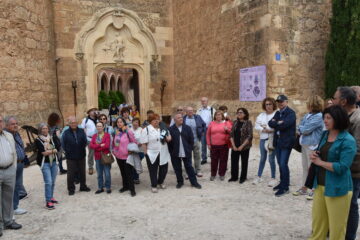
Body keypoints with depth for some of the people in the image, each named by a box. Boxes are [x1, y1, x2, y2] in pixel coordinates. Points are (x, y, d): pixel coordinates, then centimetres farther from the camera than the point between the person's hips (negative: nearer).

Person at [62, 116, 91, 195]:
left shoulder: (81, 131, 2)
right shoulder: (66, 133, -5)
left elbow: (85, 141, 7)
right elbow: (63, 144, -1)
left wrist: (82, 149, 0)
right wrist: (68, 151, -4)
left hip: (81, 156, 3)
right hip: (71, 157, -3)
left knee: (82, 172, 14)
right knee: (71, 174, 2)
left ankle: (83, 186, 29)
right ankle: (71, 189, 16)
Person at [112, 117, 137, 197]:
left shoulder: (128, 132, -14)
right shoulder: (116, 132, 4)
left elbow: (134, 142, -9)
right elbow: (114, 143, 15)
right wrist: (114, 150, 7)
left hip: (127, 156, -6)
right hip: (118, 156, 6)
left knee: (129, 173, -2)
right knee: (123, 172, 18)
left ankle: (132, 189, 10)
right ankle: (125, 186, 33)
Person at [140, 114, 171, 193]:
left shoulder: (163, 128, 8)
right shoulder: (146, 130, -8)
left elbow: (168, 138, 17)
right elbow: (144, 143, -9)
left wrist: (168, 138, -6)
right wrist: (146, 153, -12)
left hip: (163, 154, 5)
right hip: (152, 154, -4)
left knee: (164, 169, 13)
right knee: (153, 170, 7)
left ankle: (161, 182, 36)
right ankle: (154, 186, 22)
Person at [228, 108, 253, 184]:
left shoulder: (248, 123, -6)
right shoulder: (235, 122, 8)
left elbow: (249, 136, -11)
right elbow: (231, 134, 6)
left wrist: (242, 146, -14)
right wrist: (233, 145, -5)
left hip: (244, 147, -4)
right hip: (235, 147, 4)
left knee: (244, 162, 7)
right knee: (234, 162, 7)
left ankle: (243, 177, 21)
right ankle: (234, 177, 22)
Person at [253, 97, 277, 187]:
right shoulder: (261, 115, 11)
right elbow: (256, 126, 2)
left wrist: (270, 129, -17)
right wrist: (263, 130, -12)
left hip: (272, 139, -5)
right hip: (263, 139, 5)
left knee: (271, 159, -1)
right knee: (262, 158, 15)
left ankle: (273, 178, 14)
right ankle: (259, 177, 25)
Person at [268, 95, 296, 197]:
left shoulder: (291, 113, -8)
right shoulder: (278, 113, 15)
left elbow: (284, 124, -22)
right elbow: (270, 123, 2)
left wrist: (276, 123, -6)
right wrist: (279, 123, -13)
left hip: (286, 142, -7)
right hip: (278, 141, 7)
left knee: (283, 164, -8)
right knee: (280, 164, 14)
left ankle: (285, 187, 1)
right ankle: (282, 182, 27)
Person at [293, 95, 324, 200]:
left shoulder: (319, 116, -15)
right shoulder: (307, 115, 11)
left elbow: (305, 130, -18)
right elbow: (300, 129, 13)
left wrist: (300, 128, 1)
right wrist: (302, 129, -7)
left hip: (312, 145, -8)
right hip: (304, 144, 8)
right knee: (305, 167, 15)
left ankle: (314, 190, 13)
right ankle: (303, 188, 25)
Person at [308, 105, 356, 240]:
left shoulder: (348, 141, -15)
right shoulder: (325, 134, 7)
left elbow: (342, 167, -22)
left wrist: (320, 162, -12)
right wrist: (314, 155, -2)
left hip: (337, 188, -7)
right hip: (320, 185, 7)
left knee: (336, 227, 9)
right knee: (317, 222, 18)